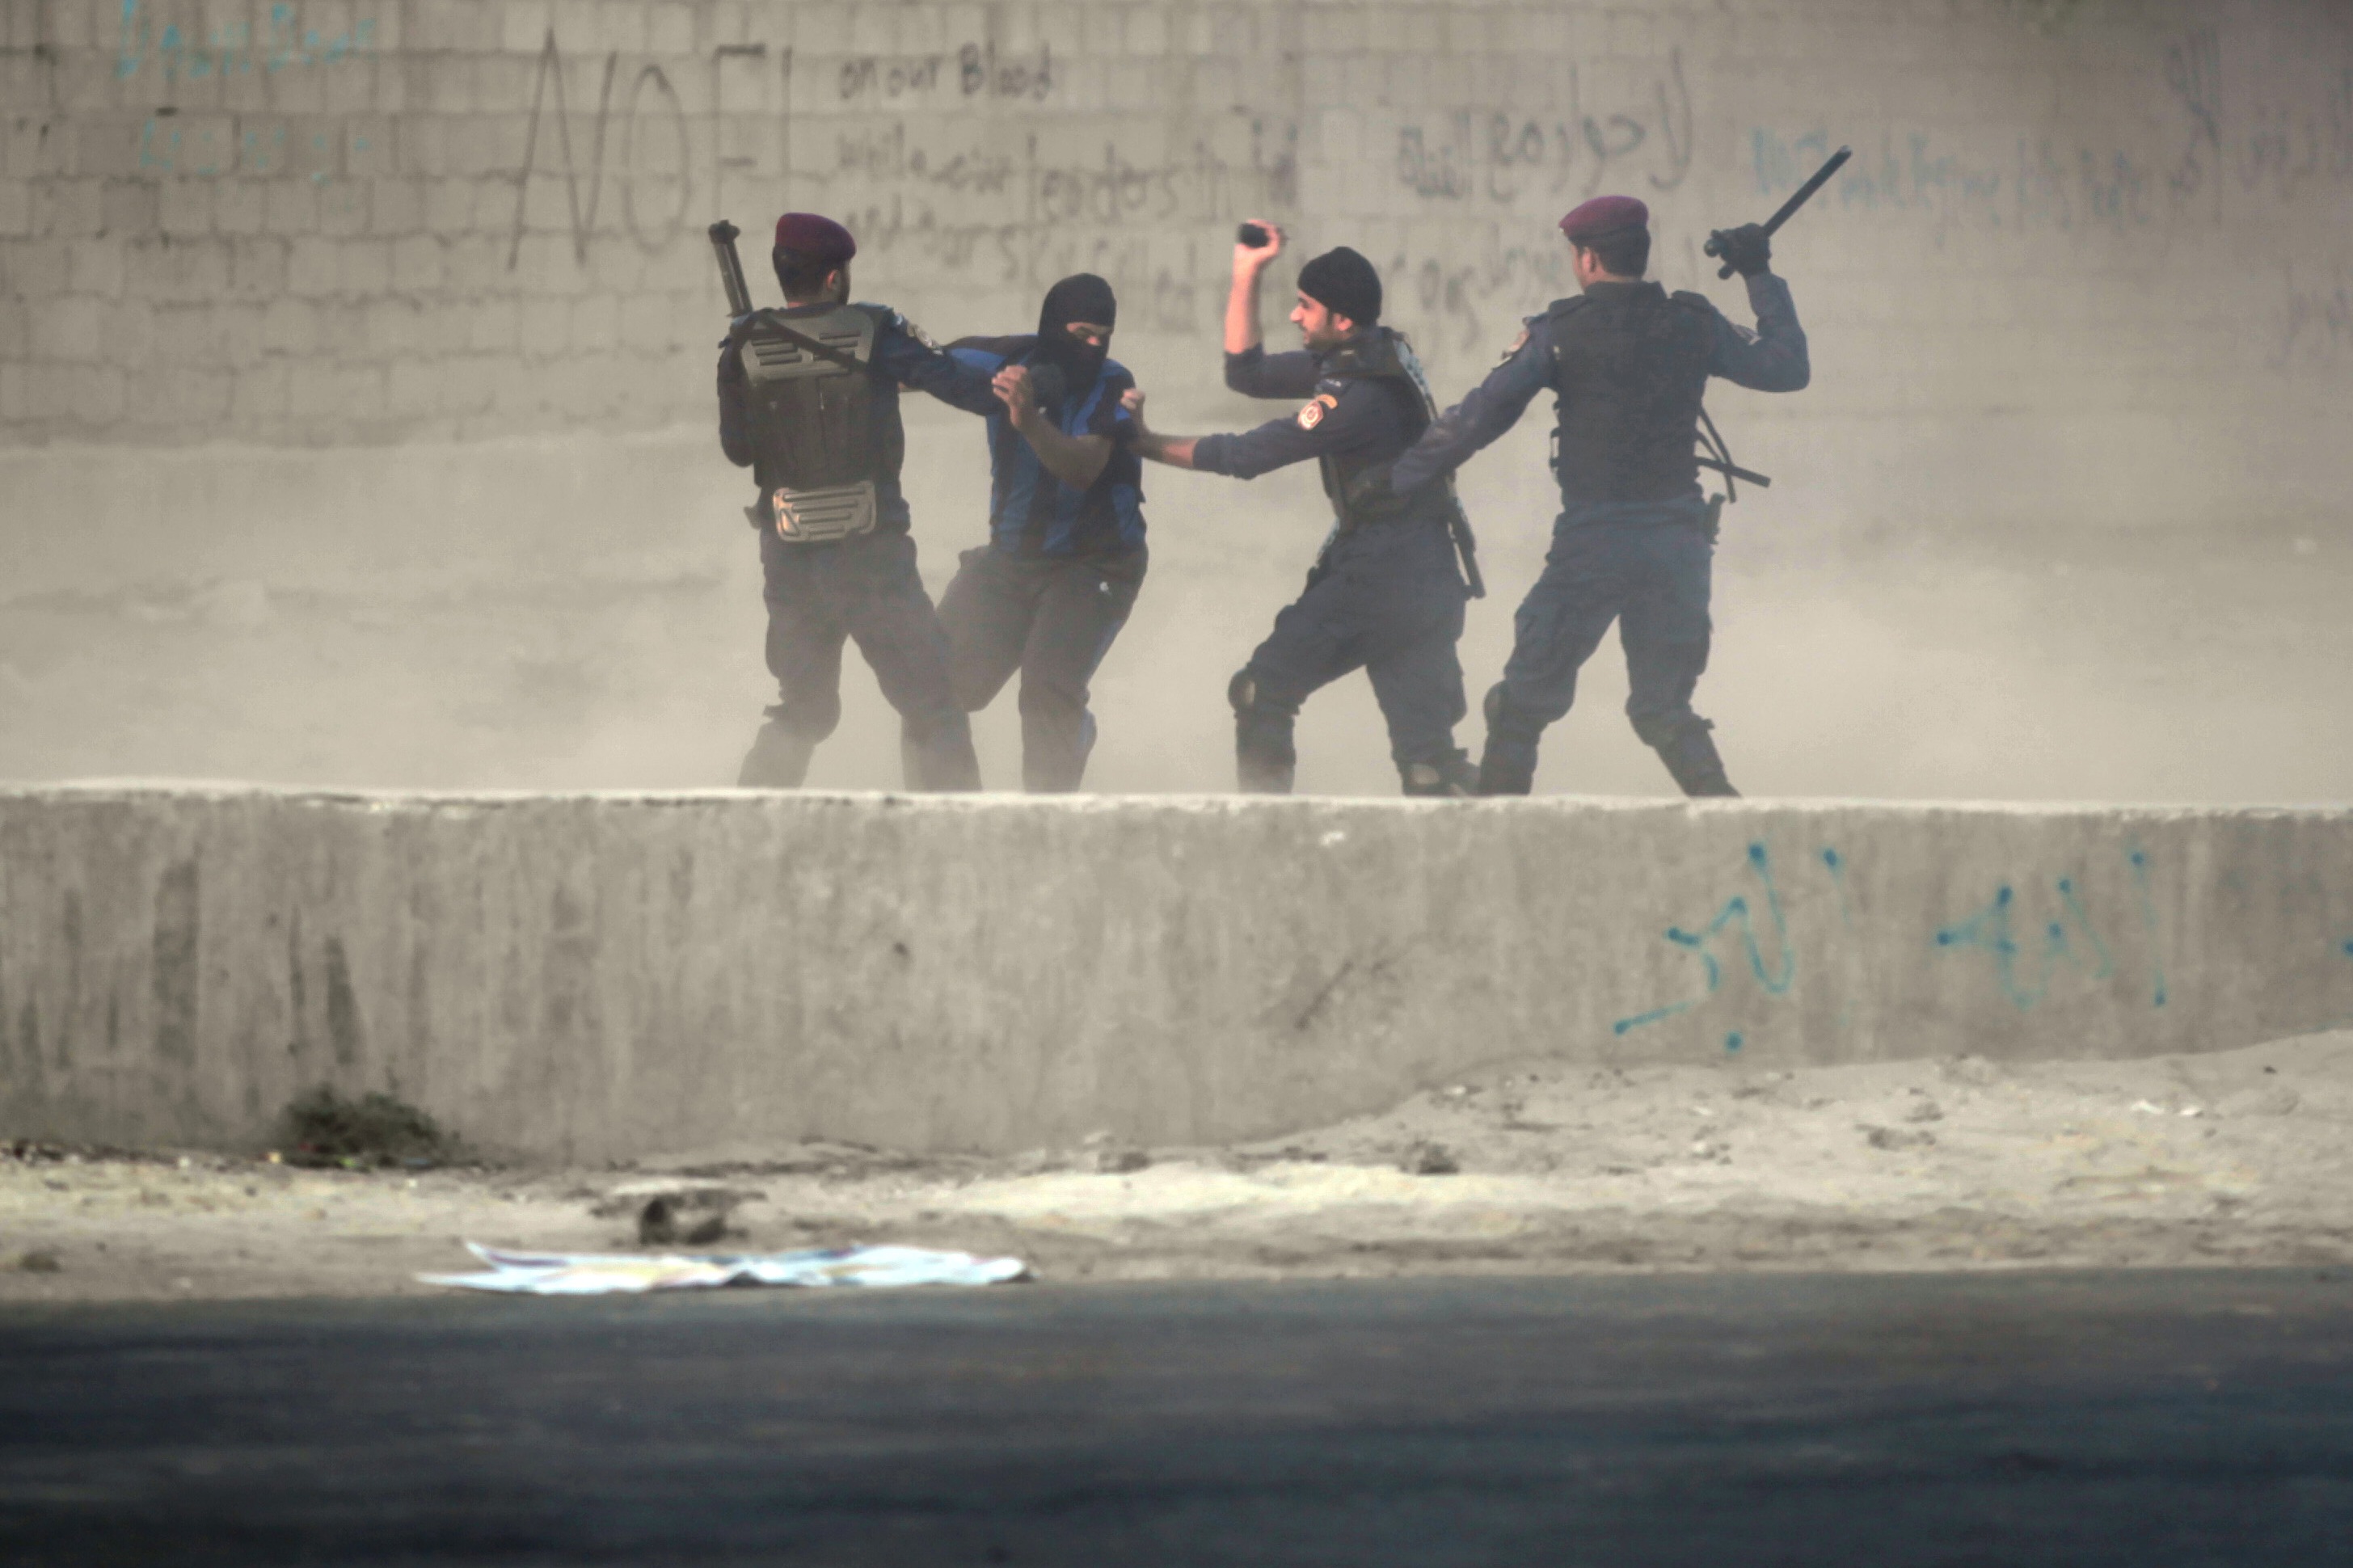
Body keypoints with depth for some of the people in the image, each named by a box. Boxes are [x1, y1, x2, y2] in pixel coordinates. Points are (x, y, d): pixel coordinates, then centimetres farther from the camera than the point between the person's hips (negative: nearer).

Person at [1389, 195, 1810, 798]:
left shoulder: (1562, 331, -5)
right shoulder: (1694, 324, 4)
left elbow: (1479, 416, -7)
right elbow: (1788, 369, 14)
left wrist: (1395, 476, 1)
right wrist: (1761, 279, 24)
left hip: (1594, 540, -4)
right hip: (1679, 539, 4)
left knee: (1523, 702, 6)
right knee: (1664, 707, 15)